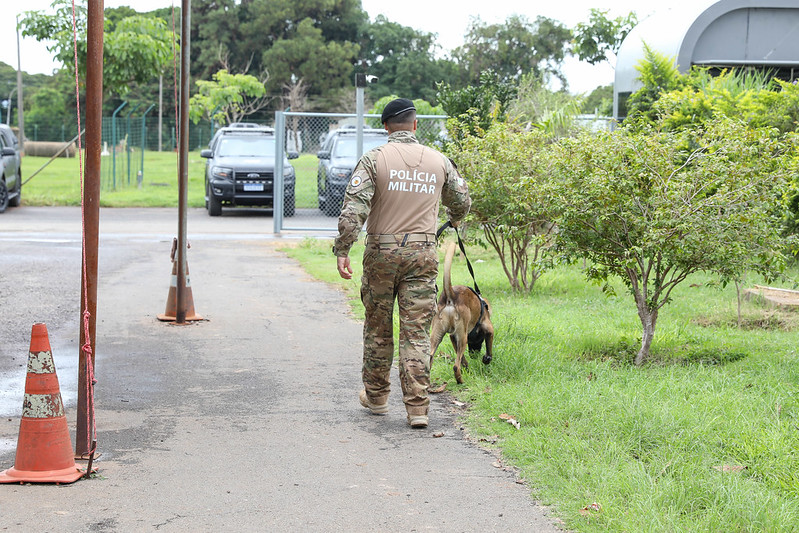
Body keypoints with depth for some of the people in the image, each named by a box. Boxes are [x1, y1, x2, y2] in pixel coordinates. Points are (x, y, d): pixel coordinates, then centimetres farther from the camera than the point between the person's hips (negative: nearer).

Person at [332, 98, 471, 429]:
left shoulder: (374, 159, -3)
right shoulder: (439, 162, 6)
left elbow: (354, 207, -14)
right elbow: (462, 202, 19)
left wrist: (342, 250, -13)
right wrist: (454, 219, 41)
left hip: (381, 252, -1)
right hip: (422, 253, 1)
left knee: (378, 327, 13)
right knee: (417, 331, 2)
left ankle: (376, 397, 26)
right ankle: (417, 407, -3)